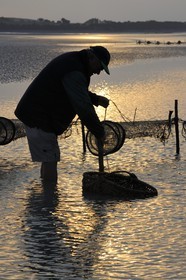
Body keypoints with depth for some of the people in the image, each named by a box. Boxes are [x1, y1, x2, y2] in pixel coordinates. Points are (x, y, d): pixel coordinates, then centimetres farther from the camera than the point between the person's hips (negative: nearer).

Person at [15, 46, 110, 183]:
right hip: (39, 118, -11)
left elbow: (78, 94, 27)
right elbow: (83, 108, -26)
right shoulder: (74, 72, -23)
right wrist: (99, 132, -18)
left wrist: (96, 99, 10)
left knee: (49, 159, 18)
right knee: (49, 161, -10)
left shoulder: (71, 61, 12)